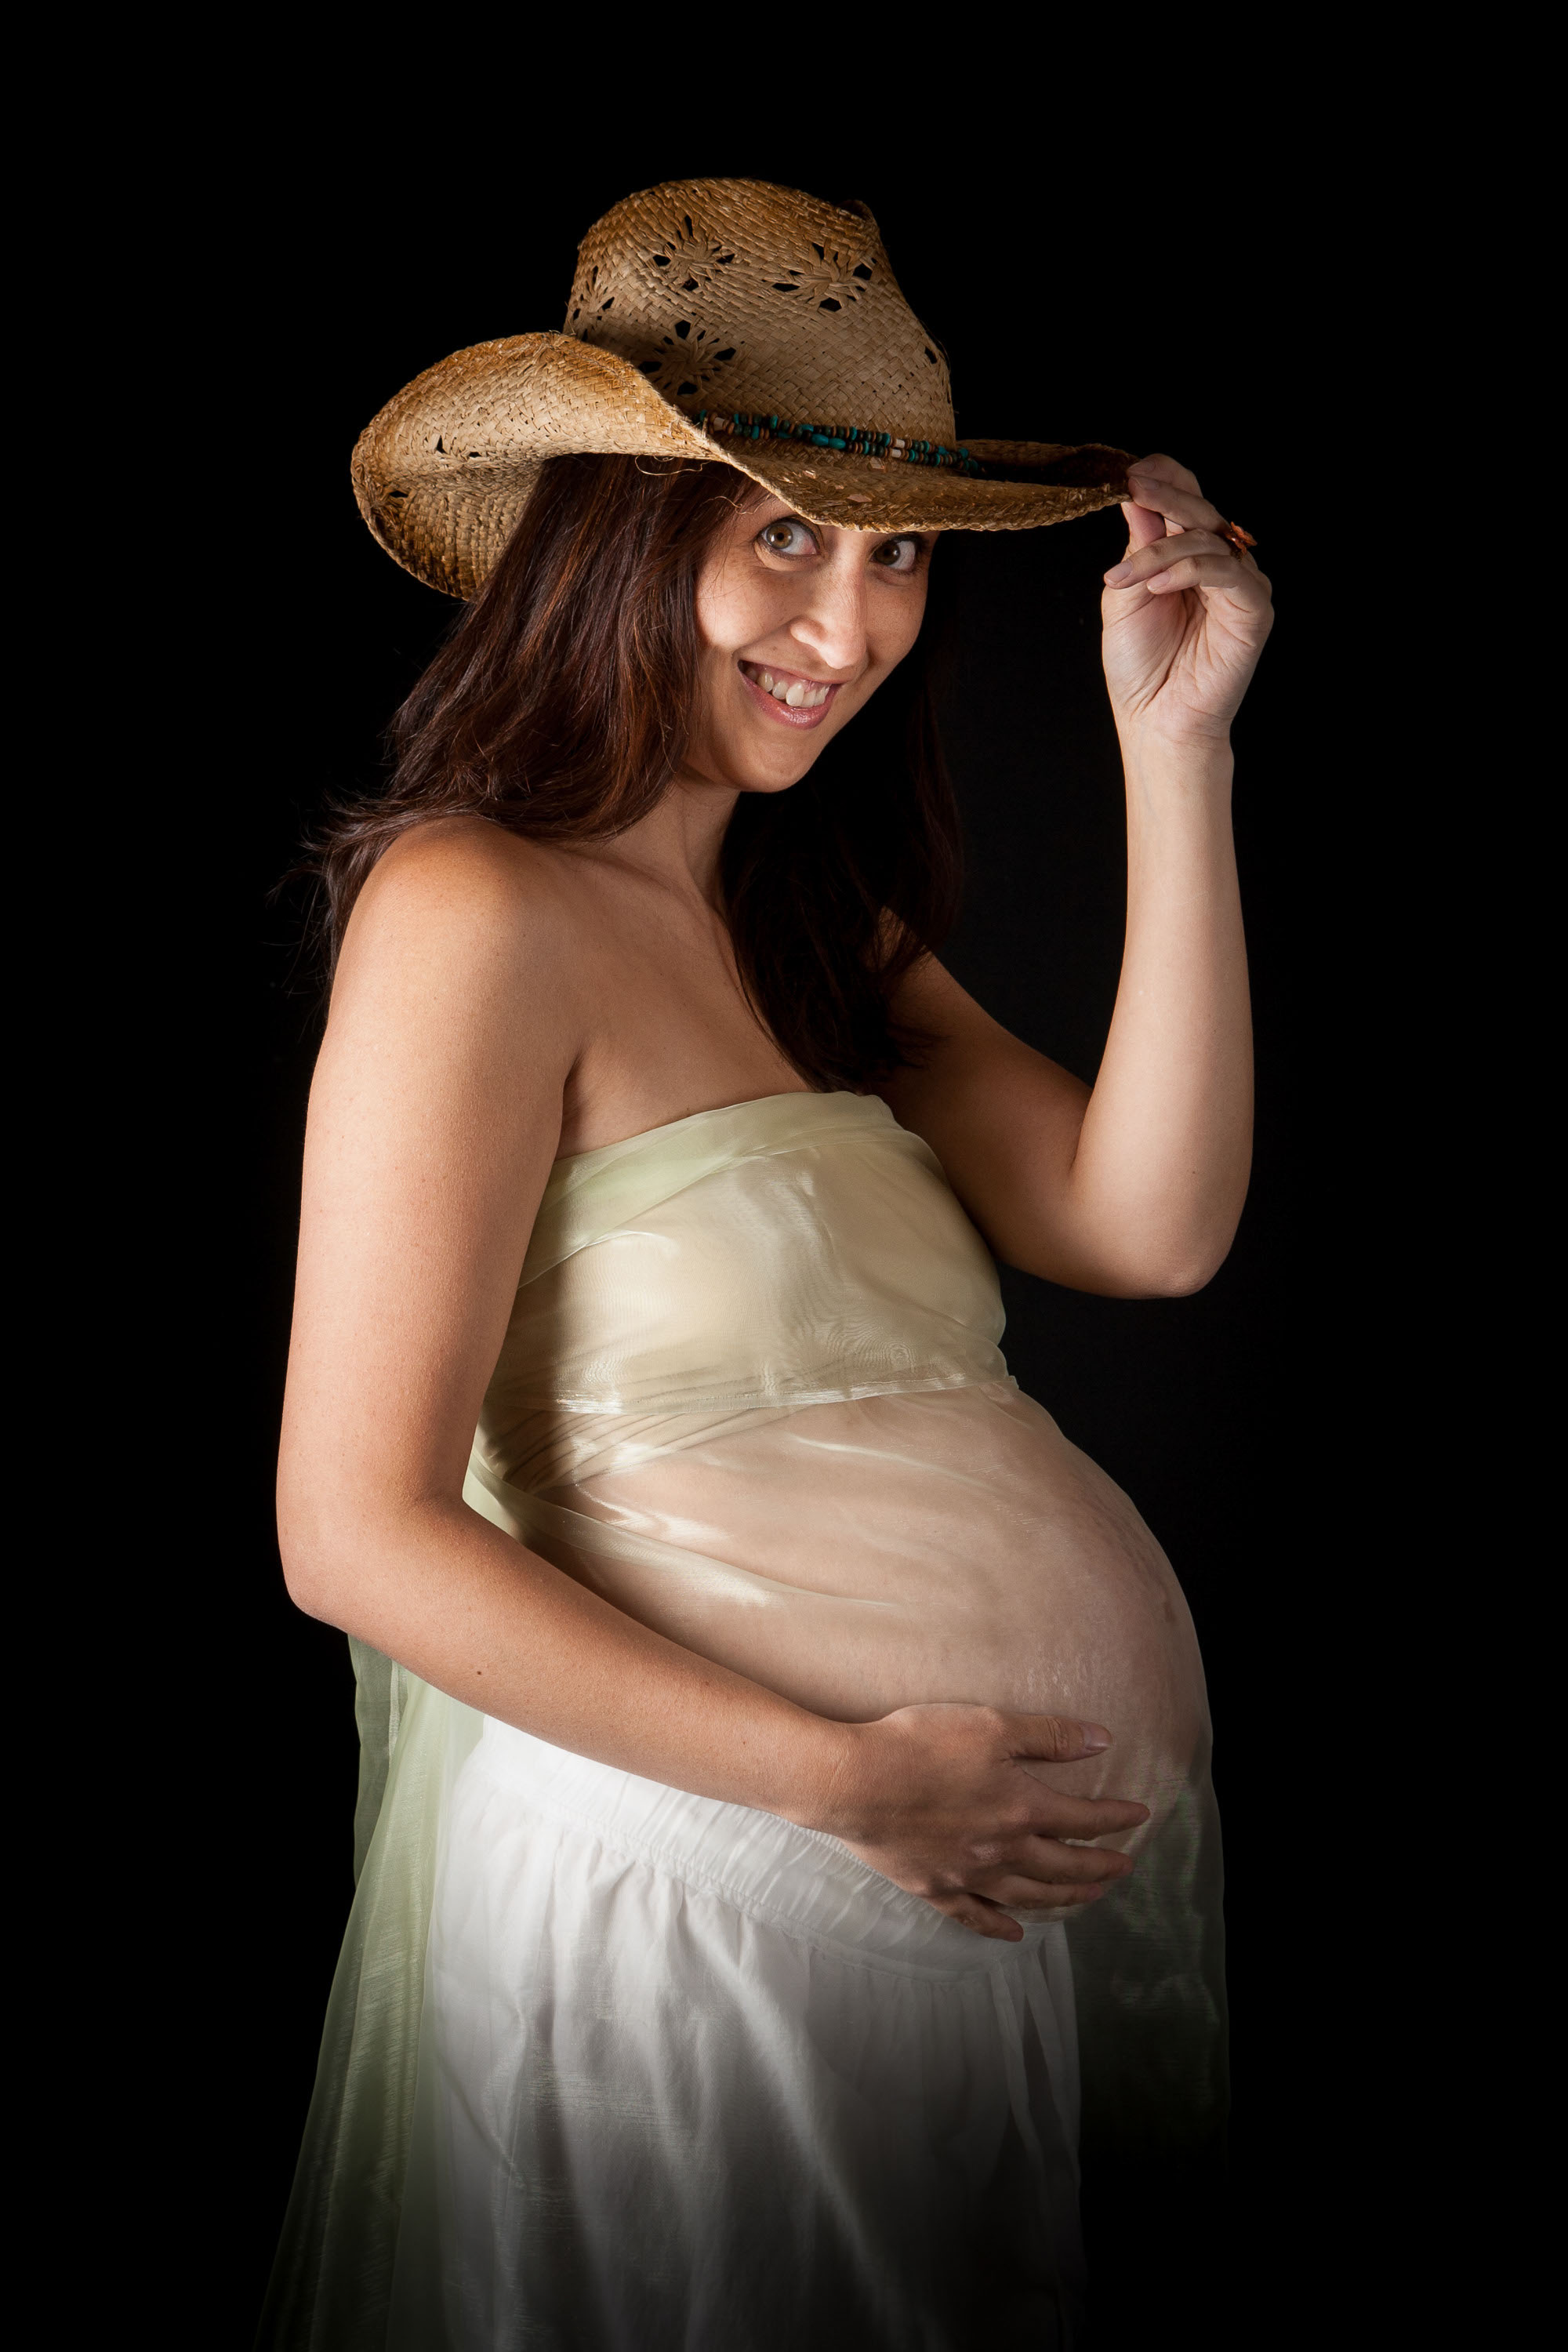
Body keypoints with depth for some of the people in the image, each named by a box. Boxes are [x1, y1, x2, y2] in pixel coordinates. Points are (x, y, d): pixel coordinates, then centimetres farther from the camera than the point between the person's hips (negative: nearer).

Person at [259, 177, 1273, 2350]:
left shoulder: (822, 916, 11)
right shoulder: (474, 909, -15)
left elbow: (1148, 1229, -3)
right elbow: (360, 1534, -18)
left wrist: (1175, 748, -5)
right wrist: (844, 1779, -20)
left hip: (1016, 1866, 8)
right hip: (713, 1883, -8)